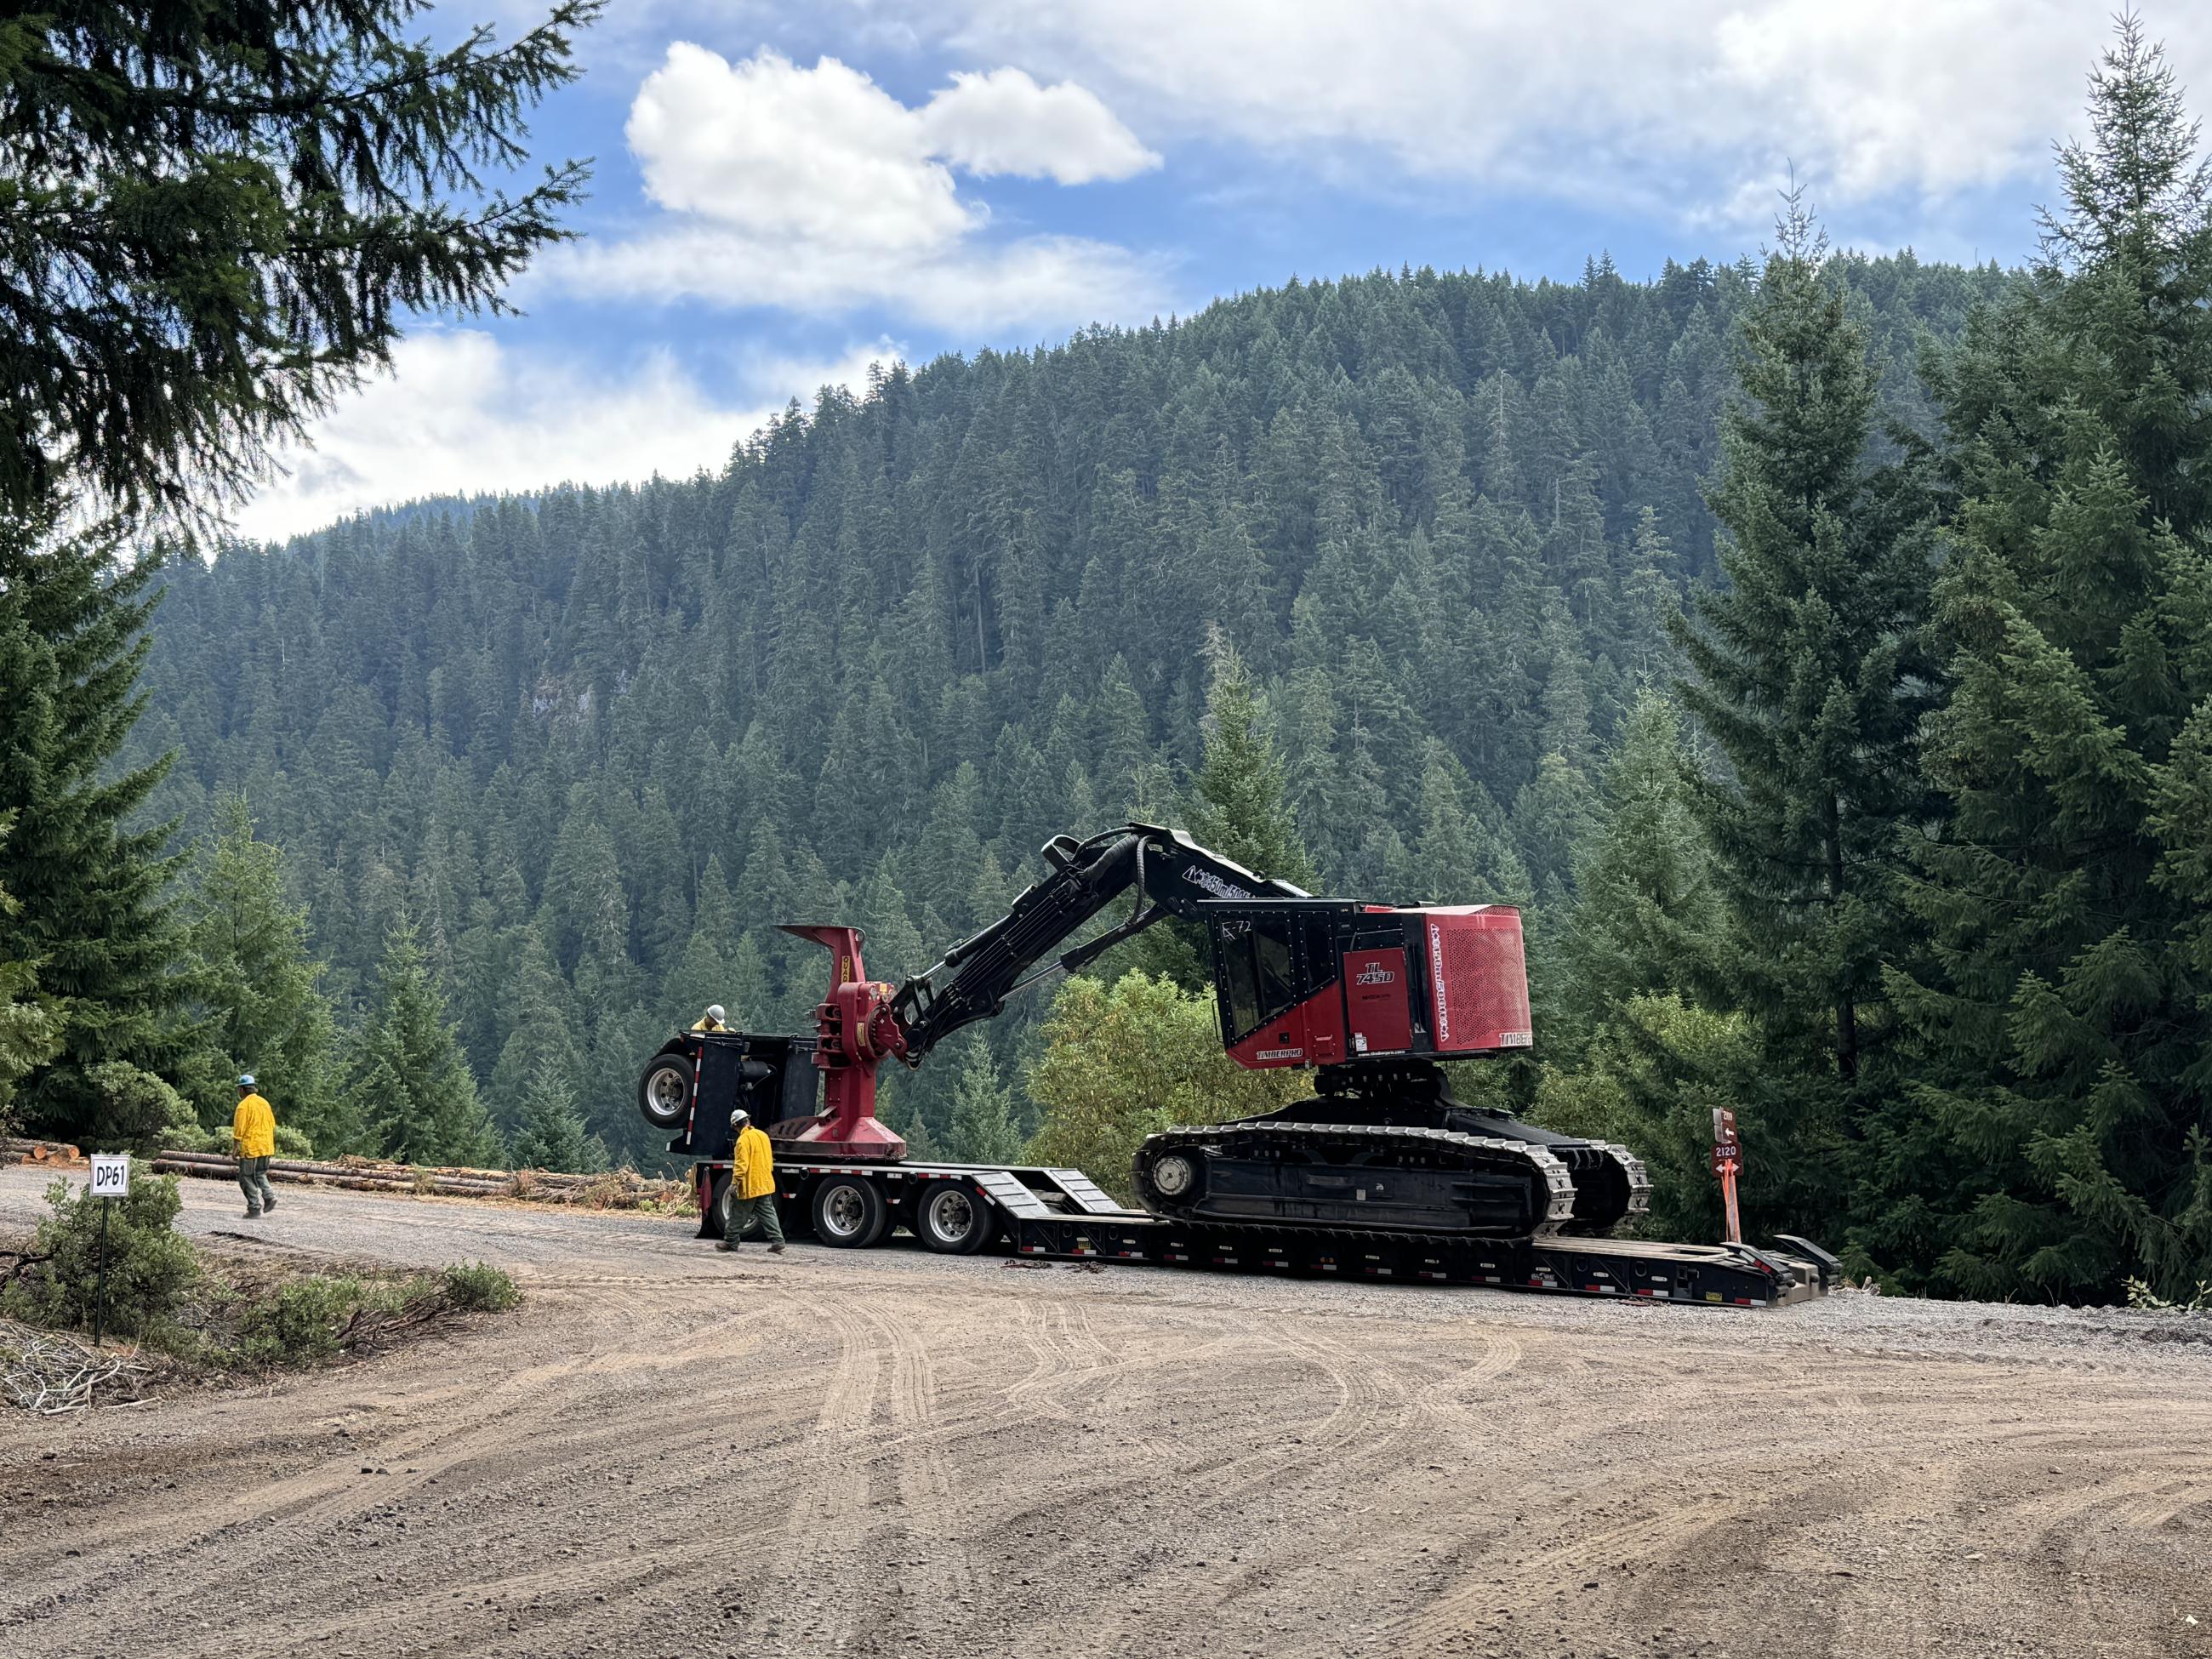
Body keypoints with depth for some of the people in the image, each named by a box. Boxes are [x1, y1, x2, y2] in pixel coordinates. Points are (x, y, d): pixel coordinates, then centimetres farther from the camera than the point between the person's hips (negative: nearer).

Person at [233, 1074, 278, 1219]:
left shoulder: (244, 1105, -11)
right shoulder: (264, 1103, 10)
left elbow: (239, 1131, -13)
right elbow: (272, 1126, 16)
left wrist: (234, 1149, -5)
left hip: (250, 1148, -7)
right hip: (266, 1147, 7)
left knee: (247, 1178, 3)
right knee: (260, 1174, 22)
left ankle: (255, 1209, 0)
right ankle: (269, 1196, 0)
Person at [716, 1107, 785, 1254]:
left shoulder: (744, 1139, -15)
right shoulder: (763, 1135, 9)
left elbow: (741, 1165, -21)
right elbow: (770, 1160, 17)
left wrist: (734, 1183, -18)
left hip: (749, 1186, -7)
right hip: (765, 1184, 7)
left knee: (738, 1215, 6)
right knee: (768, 1213, 6)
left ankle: (731, 1242, 15)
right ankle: (777, 1243, -1)